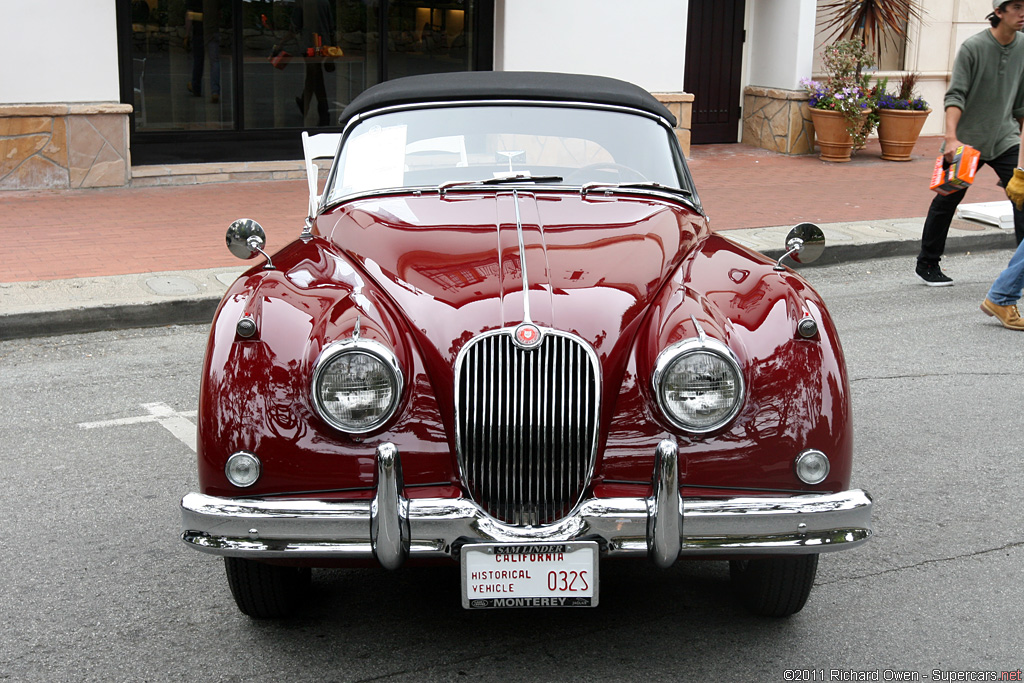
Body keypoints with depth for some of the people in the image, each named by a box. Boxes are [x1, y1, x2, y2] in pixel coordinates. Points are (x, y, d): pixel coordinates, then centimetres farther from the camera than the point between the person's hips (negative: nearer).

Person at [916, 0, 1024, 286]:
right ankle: (927, 265, 23)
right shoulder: (973, 47, -12)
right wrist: (951, 138, -30)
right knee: (946, 201, 7)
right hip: (967, 139, -4)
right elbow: (955, 95, -19)